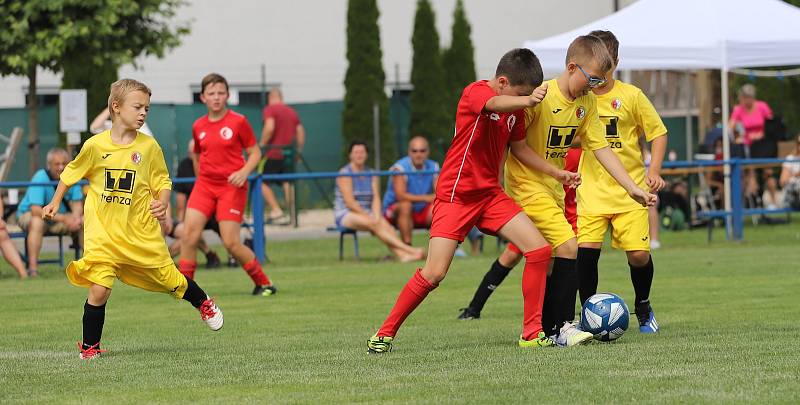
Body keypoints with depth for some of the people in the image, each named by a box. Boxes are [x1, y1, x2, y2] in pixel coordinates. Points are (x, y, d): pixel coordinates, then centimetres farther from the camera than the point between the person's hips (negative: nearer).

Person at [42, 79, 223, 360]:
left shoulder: (149, 146, -4)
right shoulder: (95, 146, -5)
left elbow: (162, 181, 5)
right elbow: (71, 173, 12)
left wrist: (162, 204, -14)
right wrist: (55, 203, 16)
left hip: (142, 233, 1)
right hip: (103, 234, -1)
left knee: (170, 279, 11)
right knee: (99, 289, -13)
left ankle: (203, 304, 44)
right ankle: (89, 347, 5)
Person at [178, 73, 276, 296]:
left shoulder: (238, 122, -5)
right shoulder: (199, 126, 8)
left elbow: (255, 152, -1)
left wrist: (244, 172, -17)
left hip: (232, 187, -4)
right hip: (205, 185, 4)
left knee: (231, 243, -10)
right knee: (189, 234, -12)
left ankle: (264, 284, 8)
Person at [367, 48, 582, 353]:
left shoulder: (514, 107, 8)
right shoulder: (476, 92, -16)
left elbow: (519, 149, 23)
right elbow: (496, 105, -41)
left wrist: (557, 173, 18)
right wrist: (527, 100, -62)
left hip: (490, 195, 7)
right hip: (455, 195, -7)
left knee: (540, 250, -7)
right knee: (434, 273, -14)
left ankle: (532, 334, -2)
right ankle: (385, 333, 3)